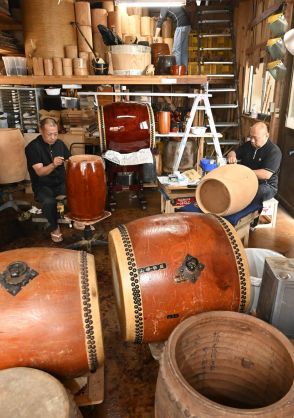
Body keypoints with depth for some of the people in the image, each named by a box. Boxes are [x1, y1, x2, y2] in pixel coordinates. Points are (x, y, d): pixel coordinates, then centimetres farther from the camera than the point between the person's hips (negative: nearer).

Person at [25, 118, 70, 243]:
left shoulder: (60, 143, 3)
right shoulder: (32, 147, -14)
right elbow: (40, 172, -22)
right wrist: (53, 165, -41)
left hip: (61, 182, 4)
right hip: (43, 185, -4)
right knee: (49, 202, -35)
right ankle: (54, 227, -6)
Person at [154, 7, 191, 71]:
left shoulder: (164, 7, 0)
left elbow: (160, 22, -2)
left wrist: (156, 36, 1)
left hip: (181, 26, -8)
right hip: (187, 25, 8)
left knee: (176, 50, -6)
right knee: (184, 50, 9)